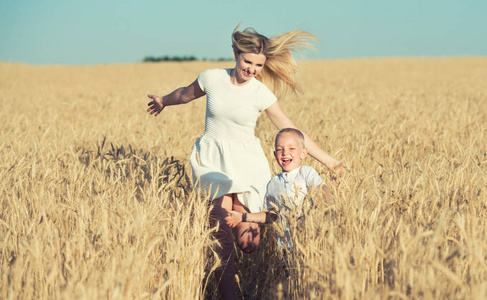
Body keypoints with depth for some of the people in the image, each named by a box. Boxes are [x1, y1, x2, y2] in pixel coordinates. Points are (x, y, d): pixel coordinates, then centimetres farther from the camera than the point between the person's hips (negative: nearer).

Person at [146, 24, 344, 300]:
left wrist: (328, 160, -3)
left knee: (249, 242, -6)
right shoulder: (212, 78, -3)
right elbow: (187, 93, 19)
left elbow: (291, 131, -3)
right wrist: (164, 101, 37)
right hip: (213, 159, 0)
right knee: (221, 233, -20)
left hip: (246, 161, 0)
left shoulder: (261, 94, -7)